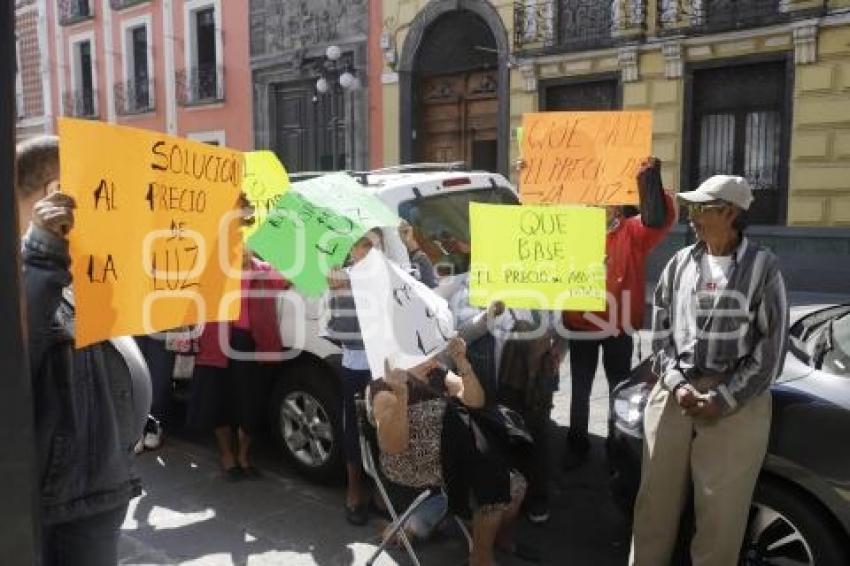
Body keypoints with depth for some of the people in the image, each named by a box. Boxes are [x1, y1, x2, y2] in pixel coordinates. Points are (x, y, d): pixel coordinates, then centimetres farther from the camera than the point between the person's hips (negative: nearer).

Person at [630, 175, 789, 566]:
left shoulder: (762, 266, -2)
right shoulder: (680, 263, 7)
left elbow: (772, 346, -5)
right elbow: (660, 330, 8)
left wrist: (724, 398, -11)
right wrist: (677, 383, -7)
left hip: (737, 402, -3)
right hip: (674, 395, 3)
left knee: (721, 509, 8)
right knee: (656, 499, 10)